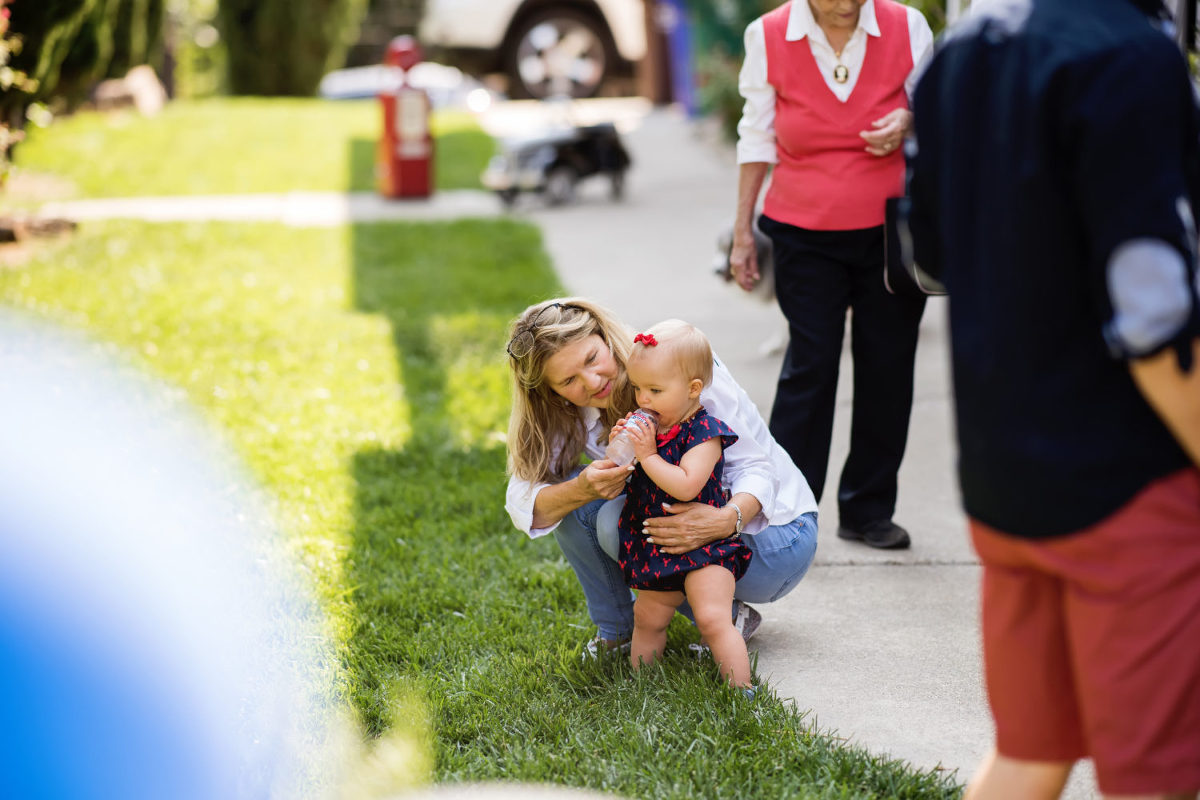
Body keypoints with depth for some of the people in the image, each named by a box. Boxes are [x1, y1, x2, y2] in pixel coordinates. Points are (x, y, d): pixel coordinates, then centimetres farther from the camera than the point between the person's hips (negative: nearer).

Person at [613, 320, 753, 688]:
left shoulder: (705, 432, -16)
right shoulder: (648, 426, 5)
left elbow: (685, 485, -30)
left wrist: (648, 454, -25)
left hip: (702, 544, -8)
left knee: (712, 619, -19)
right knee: (647, 618, 17)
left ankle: (742, 691, -14)